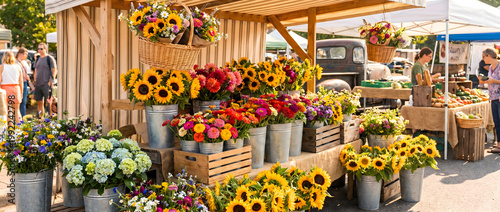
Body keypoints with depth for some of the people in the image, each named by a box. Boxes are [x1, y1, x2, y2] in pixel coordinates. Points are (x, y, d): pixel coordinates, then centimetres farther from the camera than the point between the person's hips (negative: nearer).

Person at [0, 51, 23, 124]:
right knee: (16, 109, 11)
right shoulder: (17, 67, 5)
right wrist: (21, 92, 14)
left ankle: (9, 125, 4)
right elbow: (21, 81, 7)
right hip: (16, 88, 2)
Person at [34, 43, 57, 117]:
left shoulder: (49, 58, -3)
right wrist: (35, 80, 14)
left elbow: (54, 70, -8)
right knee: (39, 102, 8)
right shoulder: (38, 59, 17)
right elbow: (36, 71, 24)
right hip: (37, 85, 7)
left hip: (46, 85, -7)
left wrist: (51, 81, -14)